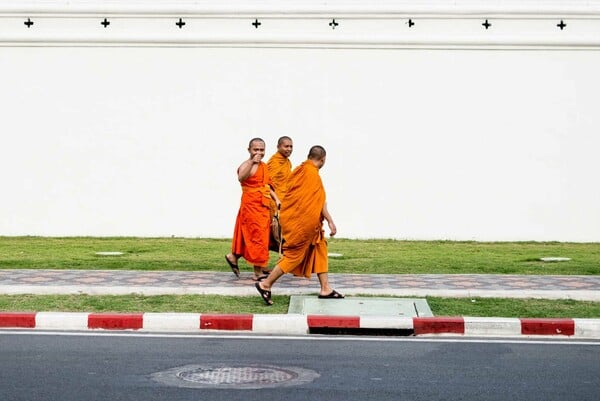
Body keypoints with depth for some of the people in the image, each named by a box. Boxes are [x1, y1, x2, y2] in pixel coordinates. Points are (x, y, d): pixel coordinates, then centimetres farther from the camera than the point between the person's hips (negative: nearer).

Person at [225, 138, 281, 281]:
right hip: (251, 205, -8)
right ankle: (258, 272, 1)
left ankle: (233, 257, 32)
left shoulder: (264, 166, 14)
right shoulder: (246, 165, -13)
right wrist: (252, 162, -44)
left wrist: (276, 199, 6)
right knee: (257, 237, -5)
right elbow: (241, 177, -35)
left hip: (263, 207, 8)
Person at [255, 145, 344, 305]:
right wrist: (330, 221, -15)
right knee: (294, 255, -3)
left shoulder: (299, 170, 9)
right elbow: (320, 201, -18)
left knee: (320, 248, 12)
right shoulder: (312, 173, -17)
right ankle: (266, 284, 2)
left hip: (293, 218, 10)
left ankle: (325, 289, 14)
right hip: (303, 222, -10)